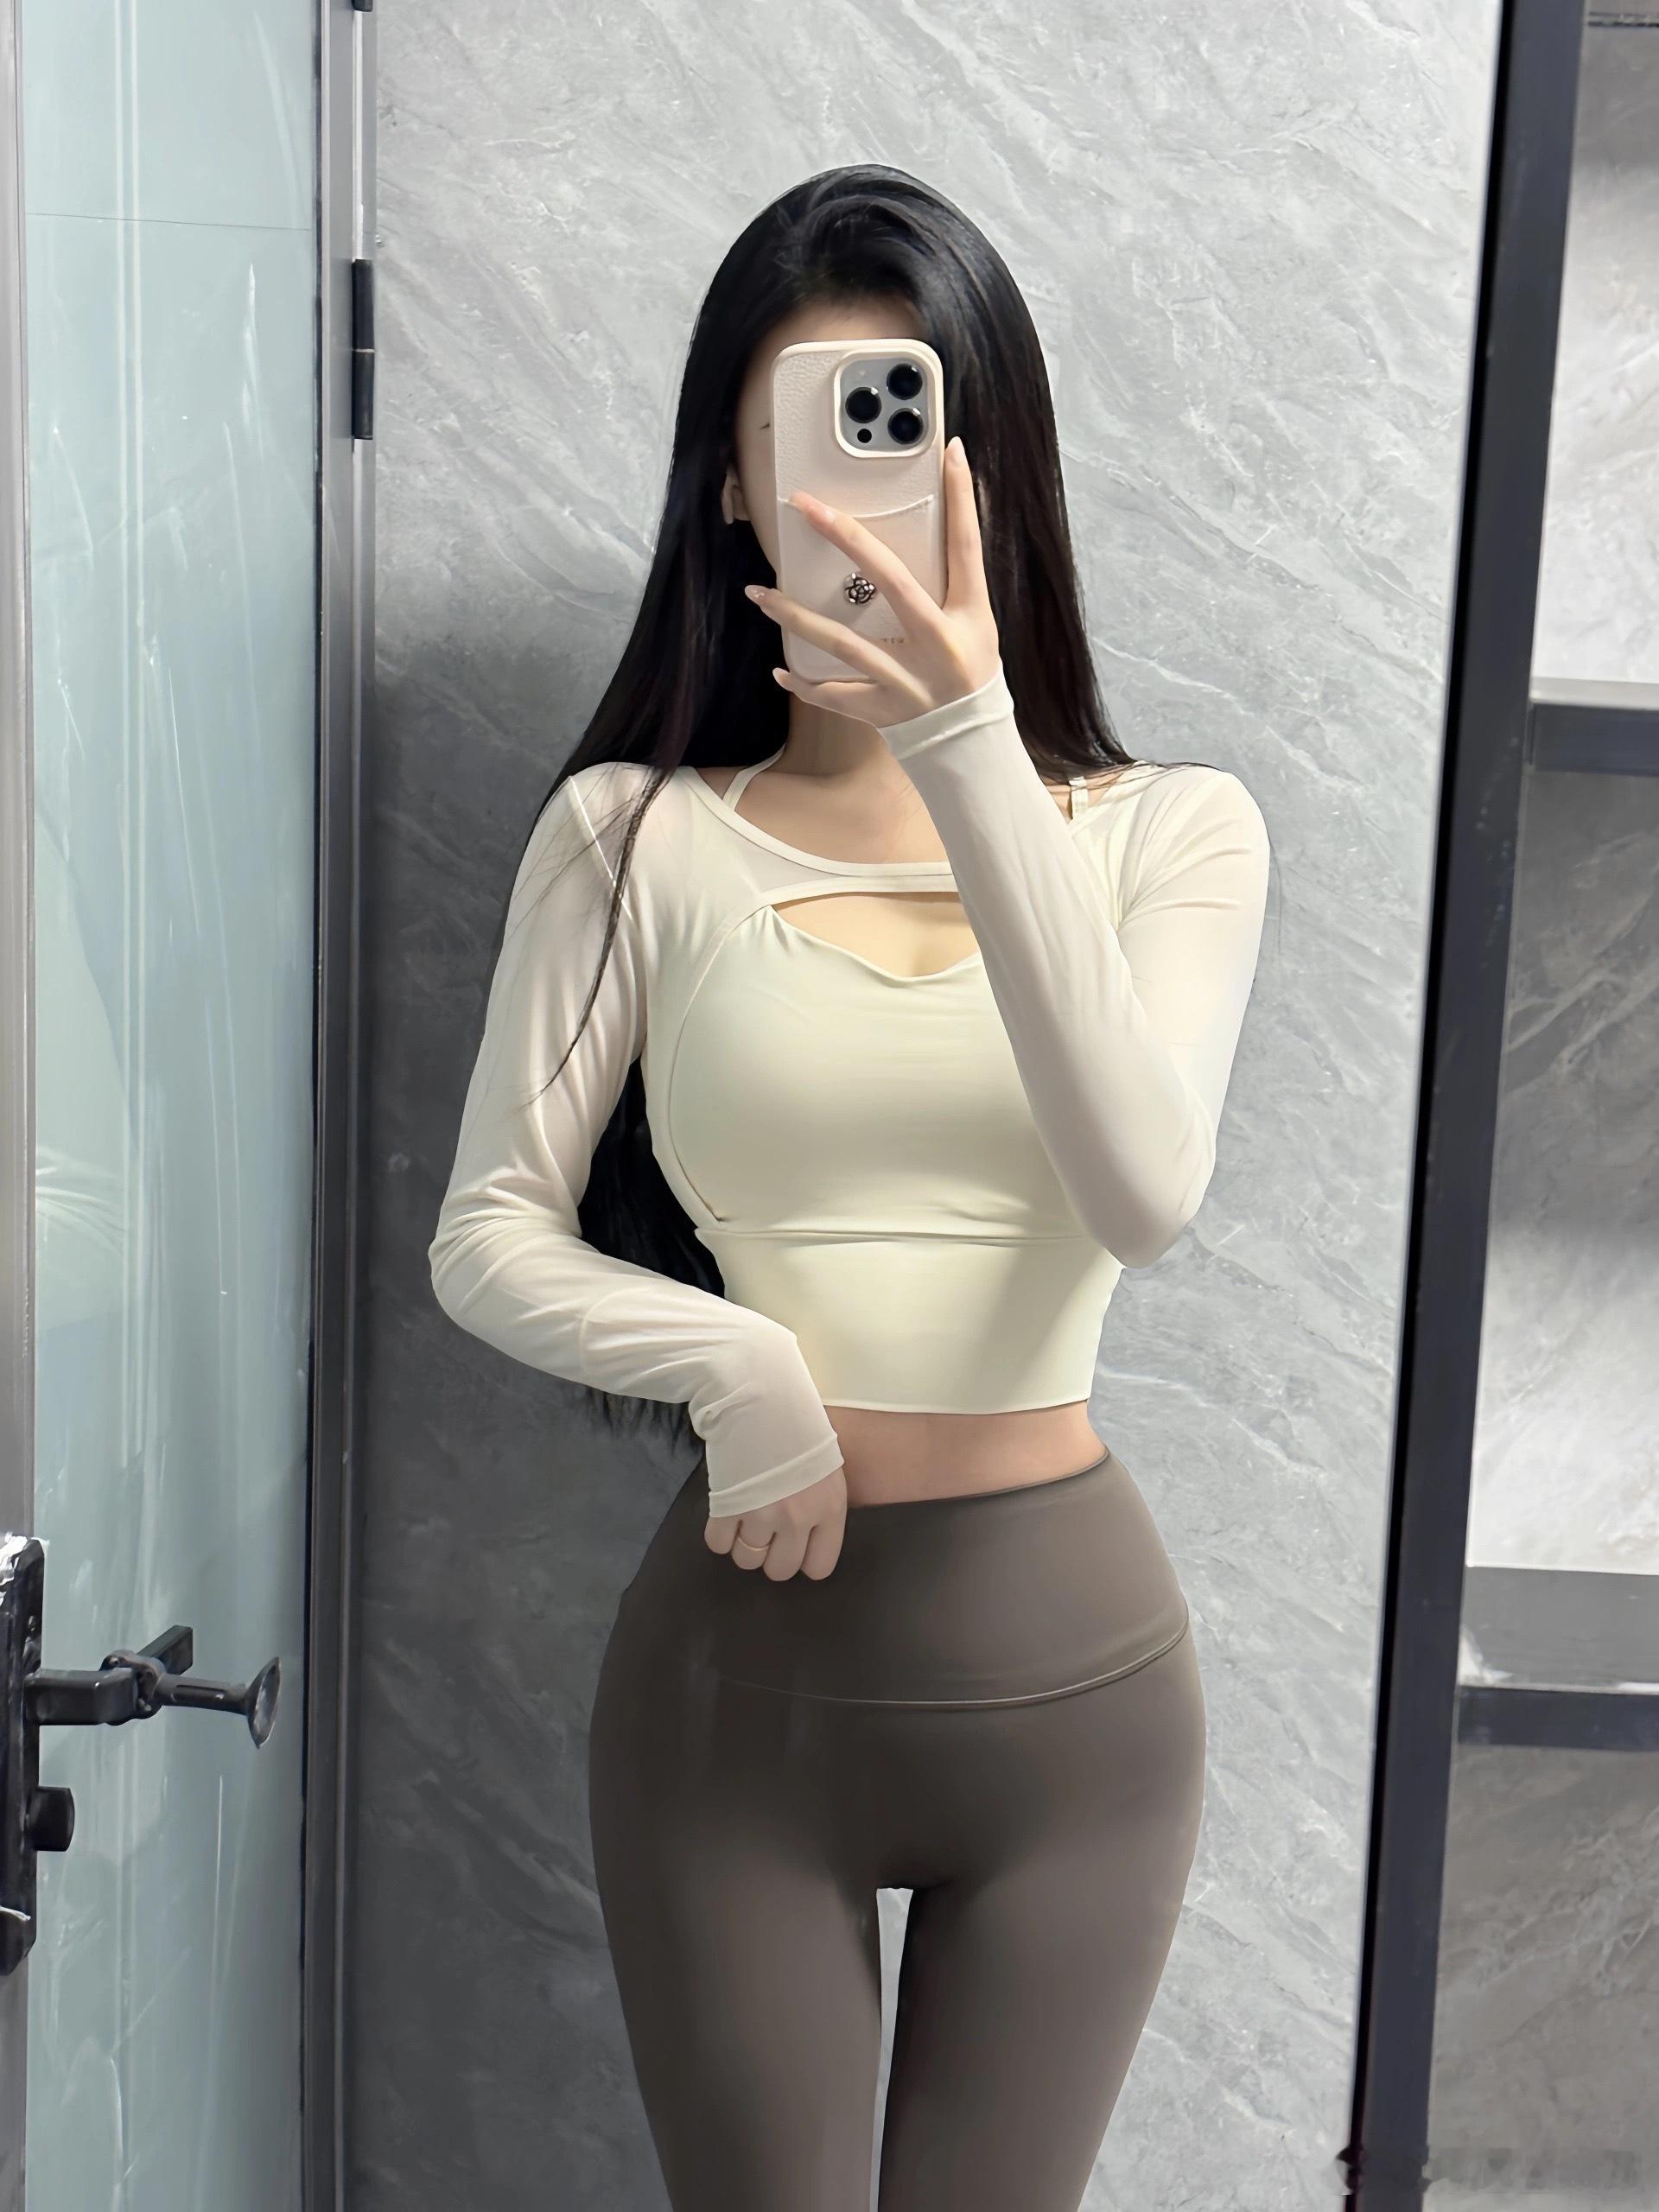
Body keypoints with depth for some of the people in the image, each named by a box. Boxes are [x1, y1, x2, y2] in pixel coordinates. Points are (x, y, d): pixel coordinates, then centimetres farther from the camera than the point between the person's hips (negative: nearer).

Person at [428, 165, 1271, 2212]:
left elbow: (1144, 1193, -20)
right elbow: (488, 1238, -4)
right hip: (736, 1658, 0)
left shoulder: (1169, 828, -3)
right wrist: (732, 1365, -21)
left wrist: (968, 755, -27)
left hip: (1067, 1658, 1)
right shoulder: (633, 831, -3)